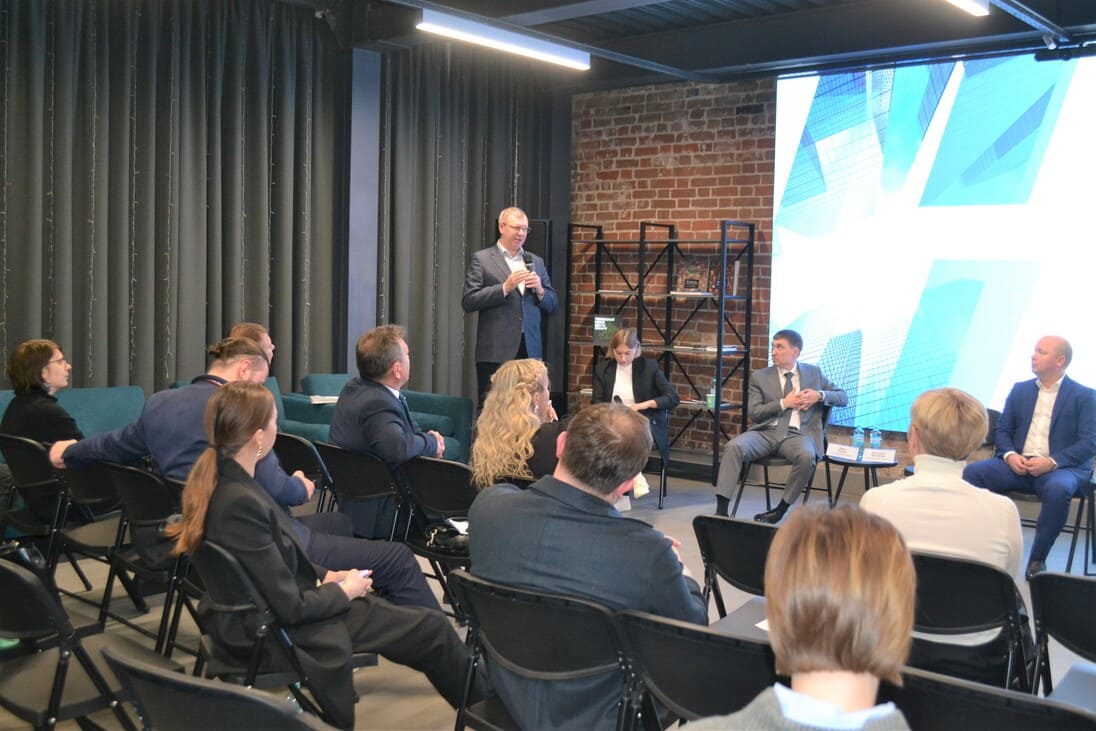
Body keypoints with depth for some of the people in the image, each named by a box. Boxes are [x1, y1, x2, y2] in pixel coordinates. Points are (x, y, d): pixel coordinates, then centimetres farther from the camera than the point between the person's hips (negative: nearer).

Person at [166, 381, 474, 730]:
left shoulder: (220, 481, -3)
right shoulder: (241, 503, -32)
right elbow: (291, 608, -26)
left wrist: (325, 576, 4)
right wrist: (343, 591, -9)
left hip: (261, 610, 9)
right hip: (278, 633, -9)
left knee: (429, 624, 15)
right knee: (433, 629, 4)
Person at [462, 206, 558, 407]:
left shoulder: (536, 262, 18)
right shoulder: (481, 259, 4)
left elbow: (552, 305, 18)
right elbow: (468, 302, -5)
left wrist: (540, 290, -3)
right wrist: (505, 287, -13)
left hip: (531, 350, 4)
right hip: (496, 351, -4)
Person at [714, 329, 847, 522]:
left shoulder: (814, 373, 17)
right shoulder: (759, 377, 14)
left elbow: (843, 397, 16)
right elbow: (754, 413, 4)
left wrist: (819, 395, -3)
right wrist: (784, 403, -6)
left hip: (797, 434, -1)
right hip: (765, 432, 1)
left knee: (807, 457, -36)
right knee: (733, 447, -29)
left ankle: (780, 510, -18)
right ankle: (721, 509, -31)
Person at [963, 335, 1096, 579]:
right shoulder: (1020, 390, 15)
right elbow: (1002, 430, 13)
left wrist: (1051, 462, -20)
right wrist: (1010, 455, -9)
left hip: (1062, 467, -4)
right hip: (1018, 465, 4)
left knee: (1058, 489, -39)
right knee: (971, 472, -23)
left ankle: (1037, 560, -22)